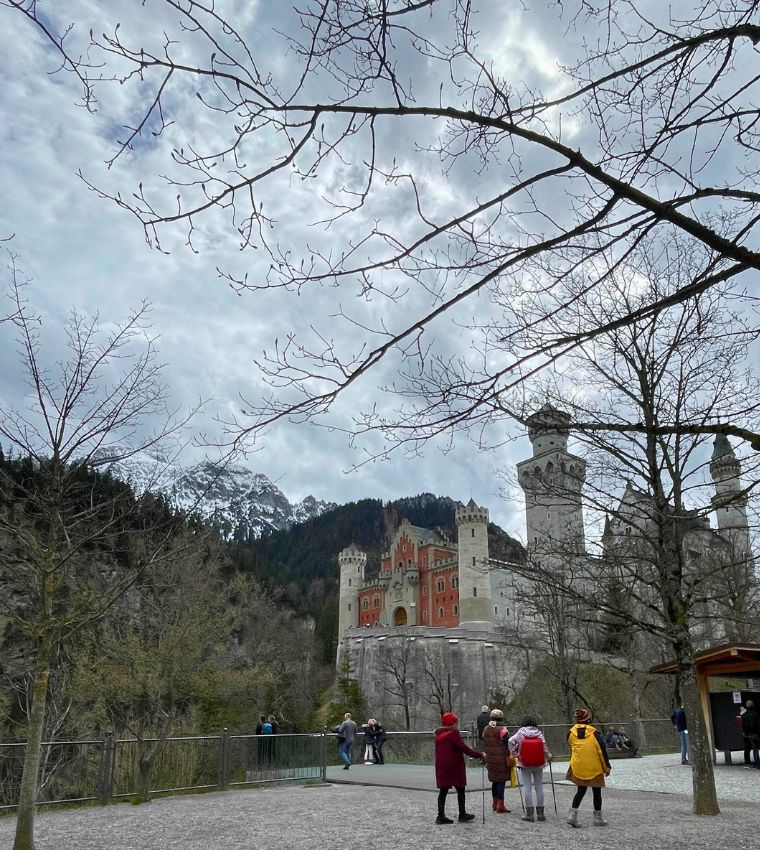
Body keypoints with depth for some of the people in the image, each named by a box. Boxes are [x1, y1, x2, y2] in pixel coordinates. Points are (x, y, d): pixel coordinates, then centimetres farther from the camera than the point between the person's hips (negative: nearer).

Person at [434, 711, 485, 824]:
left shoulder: (439, 735, 11)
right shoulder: (453, 734, -14)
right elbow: (464, 748, -18)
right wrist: (480, 755, -12)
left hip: (441, 767, 7)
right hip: (454, 767, -7)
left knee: (443, 791, 8)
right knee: (460, 790, 6)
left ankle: (441, 816, 6)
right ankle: (462, 815, 13)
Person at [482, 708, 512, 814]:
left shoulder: (486, 730, 6)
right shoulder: (502, 730, -14)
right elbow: (508, 744, -12)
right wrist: (510, 757, -1)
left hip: (490, 759, 6)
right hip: (501, 760, -6)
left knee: (494, 781, 17)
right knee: (501, 781, -1)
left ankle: (495, 803, 26)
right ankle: (500, 806, -2)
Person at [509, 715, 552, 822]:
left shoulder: (520, 732, -6)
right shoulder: (539, 733, -2)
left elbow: (511, 742, -15)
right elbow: (544, 747, -3)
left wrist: (514, 753, -3)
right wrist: (548, 757, 14)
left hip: (525, 764, -2)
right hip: (538, 764, 2)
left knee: (527, 788, 3)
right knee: (539, 787, 10)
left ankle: (529, 813, 4)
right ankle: (540, 813, 13)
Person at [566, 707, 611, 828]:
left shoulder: (571, 732, -1)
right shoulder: (594, 733, -11)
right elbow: (602, 751, -8)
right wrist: (607, 767, 2)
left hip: (577, 767, 3)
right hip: (594, 768, -3)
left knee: (581, 790, 13)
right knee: (597, 792, 13)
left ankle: (572, 815, 3)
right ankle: (598, 818, 20)